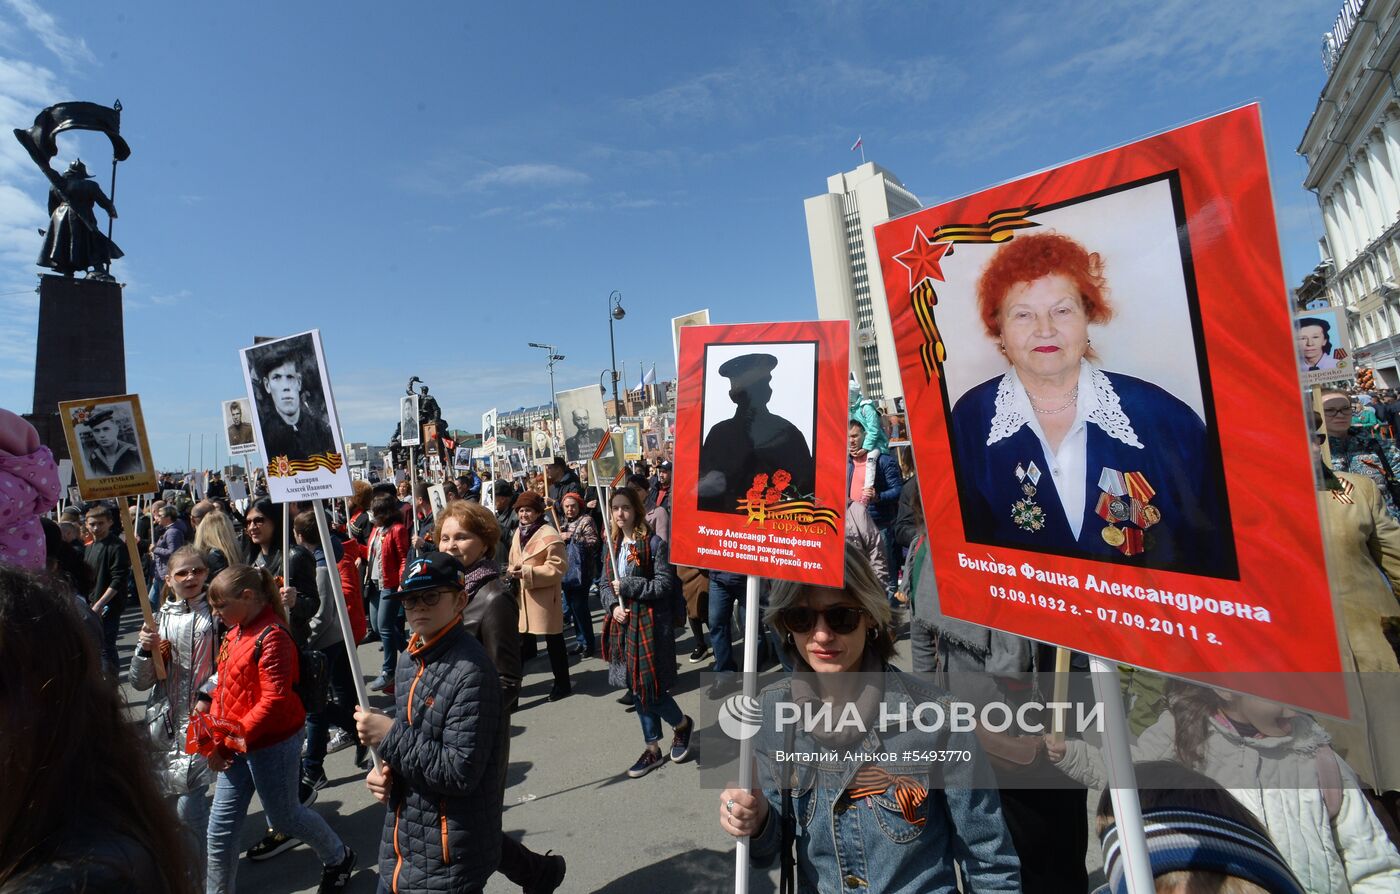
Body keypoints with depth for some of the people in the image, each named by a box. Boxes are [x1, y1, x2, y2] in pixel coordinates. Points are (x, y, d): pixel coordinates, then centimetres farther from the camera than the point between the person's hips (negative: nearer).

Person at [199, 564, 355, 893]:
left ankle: (338, 858, 36)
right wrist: (208, 703, -1)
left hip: (272, 745, -7)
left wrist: (231, 739, -26)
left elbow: (273, 702, -26)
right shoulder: (236, 632, 4)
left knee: (284, 817, 12)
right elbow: (228, 684, 16)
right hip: (236, 745, 7)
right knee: (221, 825, 11)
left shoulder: (272, 637, -23)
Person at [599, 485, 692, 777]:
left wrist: (627, 586, -16)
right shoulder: (614, 545, 10)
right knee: (636, 689, 14)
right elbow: (605, 584, 12)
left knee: (650, 689, -2)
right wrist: (613, 606, -7)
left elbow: (665, 585, -16)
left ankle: (683, 725, 29)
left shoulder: (654, 543, -12)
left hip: (649, 624, -7)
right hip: (623, 624, 7)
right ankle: (653, 750, 30)